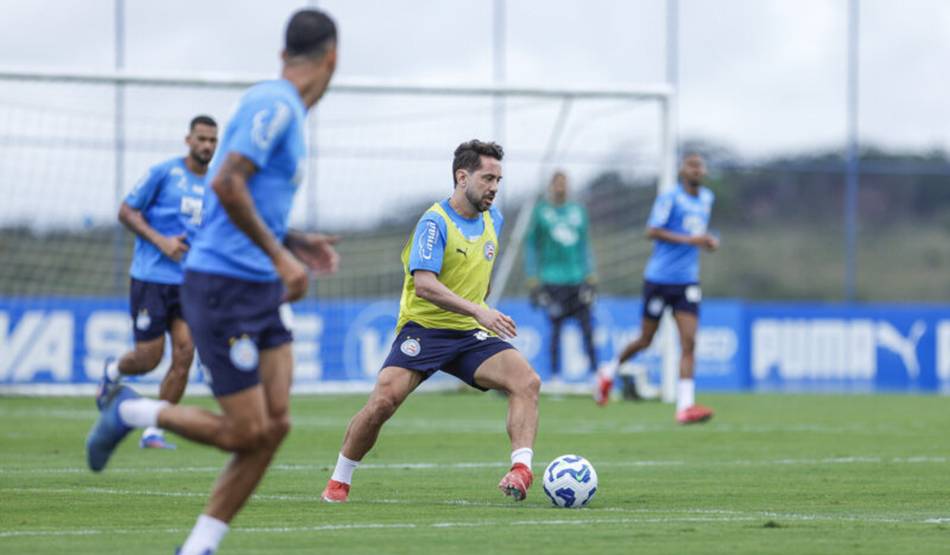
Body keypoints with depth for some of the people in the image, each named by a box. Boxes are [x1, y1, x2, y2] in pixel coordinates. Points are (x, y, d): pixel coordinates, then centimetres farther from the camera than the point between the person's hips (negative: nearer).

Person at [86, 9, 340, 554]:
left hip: (262, 290, 9)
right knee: (246, 432, -7)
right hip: (223, 285, -9)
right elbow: (226, 184, -25)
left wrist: (296, 243, 17)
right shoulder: (273, 105, -14)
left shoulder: (287, 111, 16)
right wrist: (280, 255, -22)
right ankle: (131, 411, 13)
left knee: (275, 424, 0)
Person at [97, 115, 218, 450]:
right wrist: (160, 241, -15)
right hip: (152, 277, -4)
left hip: (189, 282, 4)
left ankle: (153, 433, 1)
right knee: (149, 357, -5)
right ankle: (114, 371, 32)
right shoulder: (164, 173, -5)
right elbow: (126, 212, -4)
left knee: (184, 353, -10)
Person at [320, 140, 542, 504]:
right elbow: (423, 283, -25)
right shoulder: (435, 222, -13)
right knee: (383, 400, -20)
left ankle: (521, 469, -28)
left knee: (527, 381, -19)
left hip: (470, 335, 5)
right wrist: (478, 311, -34)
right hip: (424, 329, -5)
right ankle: (338, 483, 0)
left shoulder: (493, 221, 10)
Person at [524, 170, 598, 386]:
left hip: (578, 277, 2)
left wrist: (590, 275, 12)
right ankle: (555, 375, 5)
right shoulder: (541, 211, 4)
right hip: (552, 278, -2)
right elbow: (531, 245, 6)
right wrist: (532, 278, 1)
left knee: (587, 325, -5)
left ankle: (594, 371, -4)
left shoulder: (578, 211, 12)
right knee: (555, 327, -2)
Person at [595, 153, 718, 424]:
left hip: (687, 281, 5)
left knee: (688, 342, -10)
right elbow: (652, 231, -17)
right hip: (659, 278, -5)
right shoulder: (670, 198, -9)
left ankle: (685, 405, -15)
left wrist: (707, 241, 7)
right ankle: (610, 371, 35)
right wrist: (689, 239, -24)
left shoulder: (707, 198, 12)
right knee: (645, 340, 7)